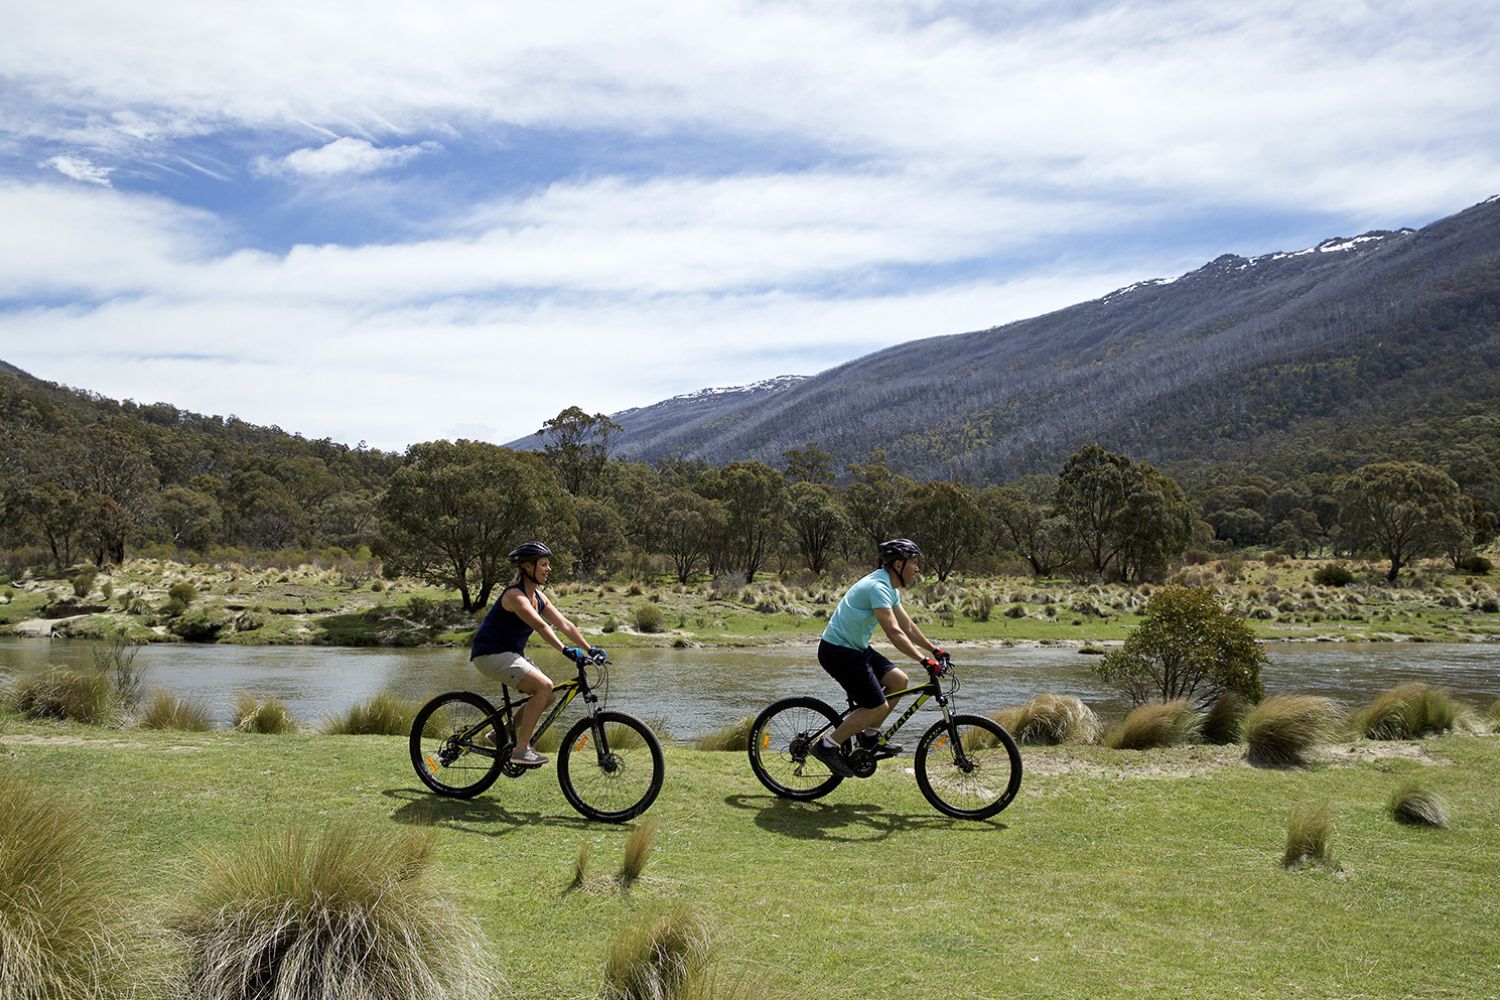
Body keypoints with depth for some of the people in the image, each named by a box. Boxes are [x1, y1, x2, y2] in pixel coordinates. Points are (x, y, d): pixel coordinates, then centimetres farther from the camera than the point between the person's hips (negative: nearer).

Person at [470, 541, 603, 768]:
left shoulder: (537, 596, 8)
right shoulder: (515, 595, -20)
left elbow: (564, 624, 5)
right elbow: (540, 625, -34)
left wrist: (590, 649, -4)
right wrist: (565, 650, -44)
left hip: (511, 655, 10)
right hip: (491, 654, -10)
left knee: (549, 695, 3)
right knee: (544, 686, -23)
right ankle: (521, 749, -18)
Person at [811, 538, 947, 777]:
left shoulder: (890, 588, 11)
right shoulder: (878, 587, -22)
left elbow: (908, 626, 19)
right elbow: (894, 633, -30)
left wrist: (934, 648, 14)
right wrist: (924, 660, -33)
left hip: (856, 649, 10)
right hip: (838, 651, -10)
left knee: (898, 680, 3)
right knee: (878, 707, -11)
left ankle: (869, 735, 15)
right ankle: (828, 745, -3)